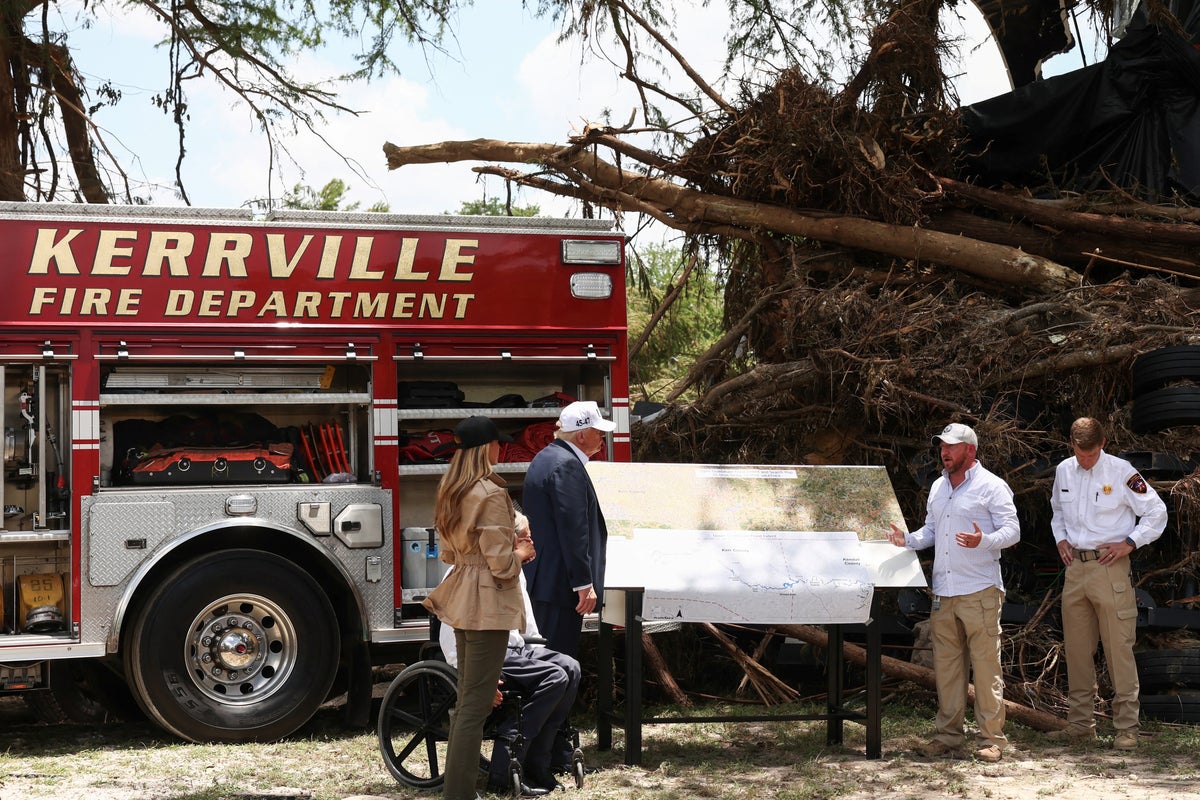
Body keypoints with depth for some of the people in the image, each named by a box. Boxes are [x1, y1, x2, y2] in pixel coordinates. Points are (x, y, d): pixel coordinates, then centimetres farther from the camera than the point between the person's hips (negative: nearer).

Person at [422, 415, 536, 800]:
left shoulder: (450, 492, 10)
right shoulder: (491, 495, -18)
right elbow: (501, 565, -19)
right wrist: (521, 553, 3)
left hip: (462, 600, 9)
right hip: (488, 603, -9)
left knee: (466, 700, 16)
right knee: (476, 705, -5)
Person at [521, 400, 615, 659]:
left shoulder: (546, 457, 16)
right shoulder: (566, 465, -17)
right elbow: (573, 529, -22)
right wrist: (584, 583, -21)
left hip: (541, 577, 11)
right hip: (560, 583, -11)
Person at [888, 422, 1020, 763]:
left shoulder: (991, 486, -4)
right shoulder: (938, 487, 18)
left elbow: (1012, 530, -9)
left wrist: (983, 541, -26)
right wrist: (907, 540, 6)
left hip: (980, 591, -7)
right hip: (943, 591, 7)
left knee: (986, 664, -4)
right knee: (946, 664, 9)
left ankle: (991, 737, 2)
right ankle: (949, 734, 16)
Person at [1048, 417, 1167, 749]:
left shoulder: (1121, 472, -8)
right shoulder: (1064, 471, 8)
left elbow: (1156, 512, -3)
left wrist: (1129, 543, -11)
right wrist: (1060, 538, 10)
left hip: (1109, 567, -5)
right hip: (1075, 567, 5)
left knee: (1118, 648, -6)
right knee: (1076, 647, 9)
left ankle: (1127, 726, -1)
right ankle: (1080, 722, 18)